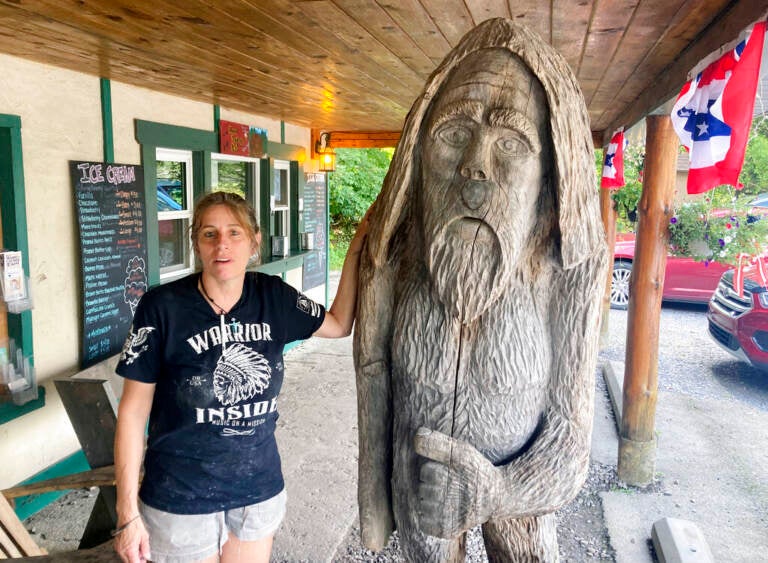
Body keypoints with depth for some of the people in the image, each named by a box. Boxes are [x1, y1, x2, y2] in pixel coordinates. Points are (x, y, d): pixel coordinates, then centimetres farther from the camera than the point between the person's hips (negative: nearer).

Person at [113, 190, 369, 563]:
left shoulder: (273, 297, -5)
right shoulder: (163, 307, -16)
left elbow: (339, 324, 9)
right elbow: (133, 409, -10)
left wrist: (355, 252, 1)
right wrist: (128, 511, -9)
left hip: (260, 490, 4)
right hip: (181, 500, -3)